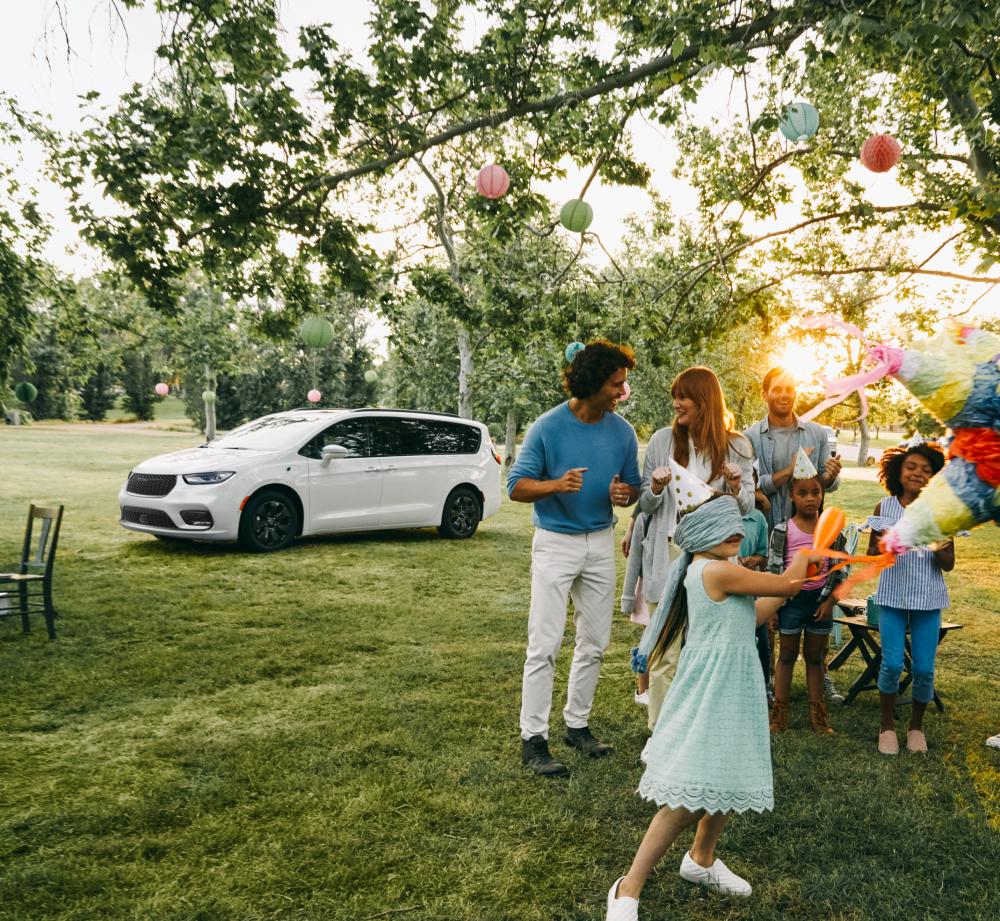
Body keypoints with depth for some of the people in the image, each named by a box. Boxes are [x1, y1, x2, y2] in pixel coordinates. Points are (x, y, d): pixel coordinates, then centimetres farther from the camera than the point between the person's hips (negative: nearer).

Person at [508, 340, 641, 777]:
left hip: (601, 542, 5)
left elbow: (634, 486, 9)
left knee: (594, 643, 12)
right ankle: (533, 738, 3)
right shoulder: (548, 428, -13)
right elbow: (516, 486, -11)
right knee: (544, 646, -6)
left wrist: (625, 494, -16)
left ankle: (578, 724, 27)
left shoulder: (623, 432, 0)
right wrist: (556, 484, -30)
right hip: (555, 543, -5)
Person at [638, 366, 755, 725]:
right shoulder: (662, 441, 3)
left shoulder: (736, 446, 4)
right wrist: (655, 489, -15)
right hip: (669, 553, 0)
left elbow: (747, 507, 7)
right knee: (666, 652, 1)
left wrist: (736, 489, -14)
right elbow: (645, 505, 7)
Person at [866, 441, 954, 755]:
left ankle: (916, 726, 27)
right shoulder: (884, 508, -1)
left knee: (924, 668, 2)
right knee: (892, 664, -2)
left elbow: (949, 565, 2)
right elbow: (870, 554, 6)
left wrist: (940, 551, -20)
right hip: (892, 595, 0)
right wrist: (883, 547, -17)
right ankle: (887, 726, 20)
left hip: (928, 598, 1)